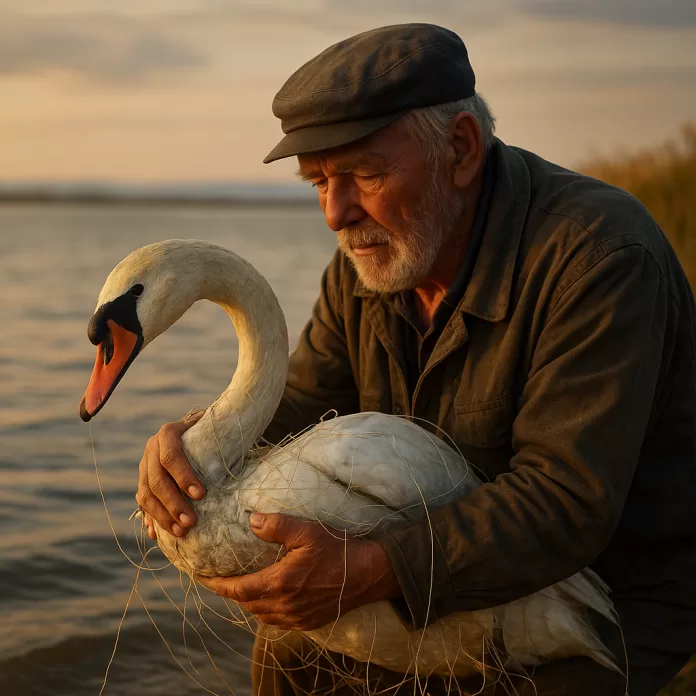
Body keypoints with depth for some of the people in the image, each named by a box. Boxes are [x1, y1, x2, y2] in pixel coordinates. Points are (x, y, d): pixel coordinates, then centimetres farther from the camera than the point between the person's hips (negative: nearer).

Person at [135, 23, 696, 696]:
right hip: (481, 565, 7)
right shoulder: (373, 256, -4)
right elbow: (295, 408, -1)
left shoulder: (598, 255, -30)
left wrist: (366, 572, -44)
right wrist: (188, 445, -24)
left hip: (625, 594, -6)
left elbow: (567, 499, -35)